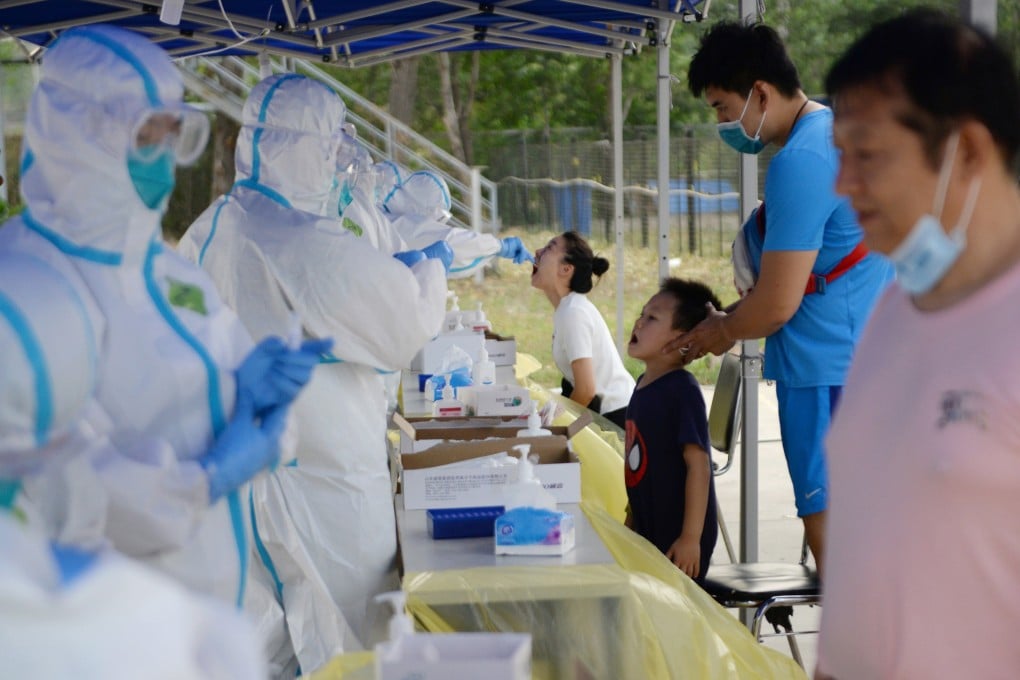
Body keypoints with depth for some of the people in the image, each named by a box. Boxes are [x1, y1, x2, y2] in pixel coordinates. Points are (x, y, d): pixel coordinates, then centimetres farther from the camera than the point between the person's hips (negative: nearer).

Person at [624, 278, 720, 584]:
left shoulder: (682, 390, -17)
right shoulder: (645, 384, 8)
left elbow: (698, 464, -20)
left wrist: (691, 538, -22)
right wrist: (630, 520, 22)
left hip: (677, 541, -8)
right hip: (648, 532, 8)